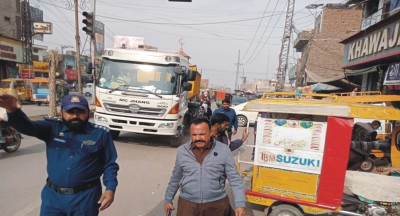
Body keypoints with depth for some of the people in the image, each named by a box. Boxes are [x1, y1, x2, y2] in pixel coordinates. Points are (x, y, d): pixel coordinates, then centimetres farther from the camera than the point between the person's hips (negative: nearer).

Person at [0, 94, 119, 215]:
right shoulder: (52, 128, 0)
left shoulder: (101, 134, -6)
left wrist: (110, 189, -12)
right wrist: (13, 111, -36)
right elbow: (26, 126, -16)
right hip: (53, 195, 3)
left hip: (85, 197, -2)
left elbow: (110, 164, -2)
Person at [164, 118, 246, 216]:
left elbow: (235, 179, -7)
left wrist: (240, 204, -13)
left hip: (217, 204, -1)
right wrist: (168, 199, 15)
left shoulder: (223, 150, -10)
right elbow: (175, 178, 8)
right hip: (187, 204, 1)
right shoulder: (182, 150, -4)